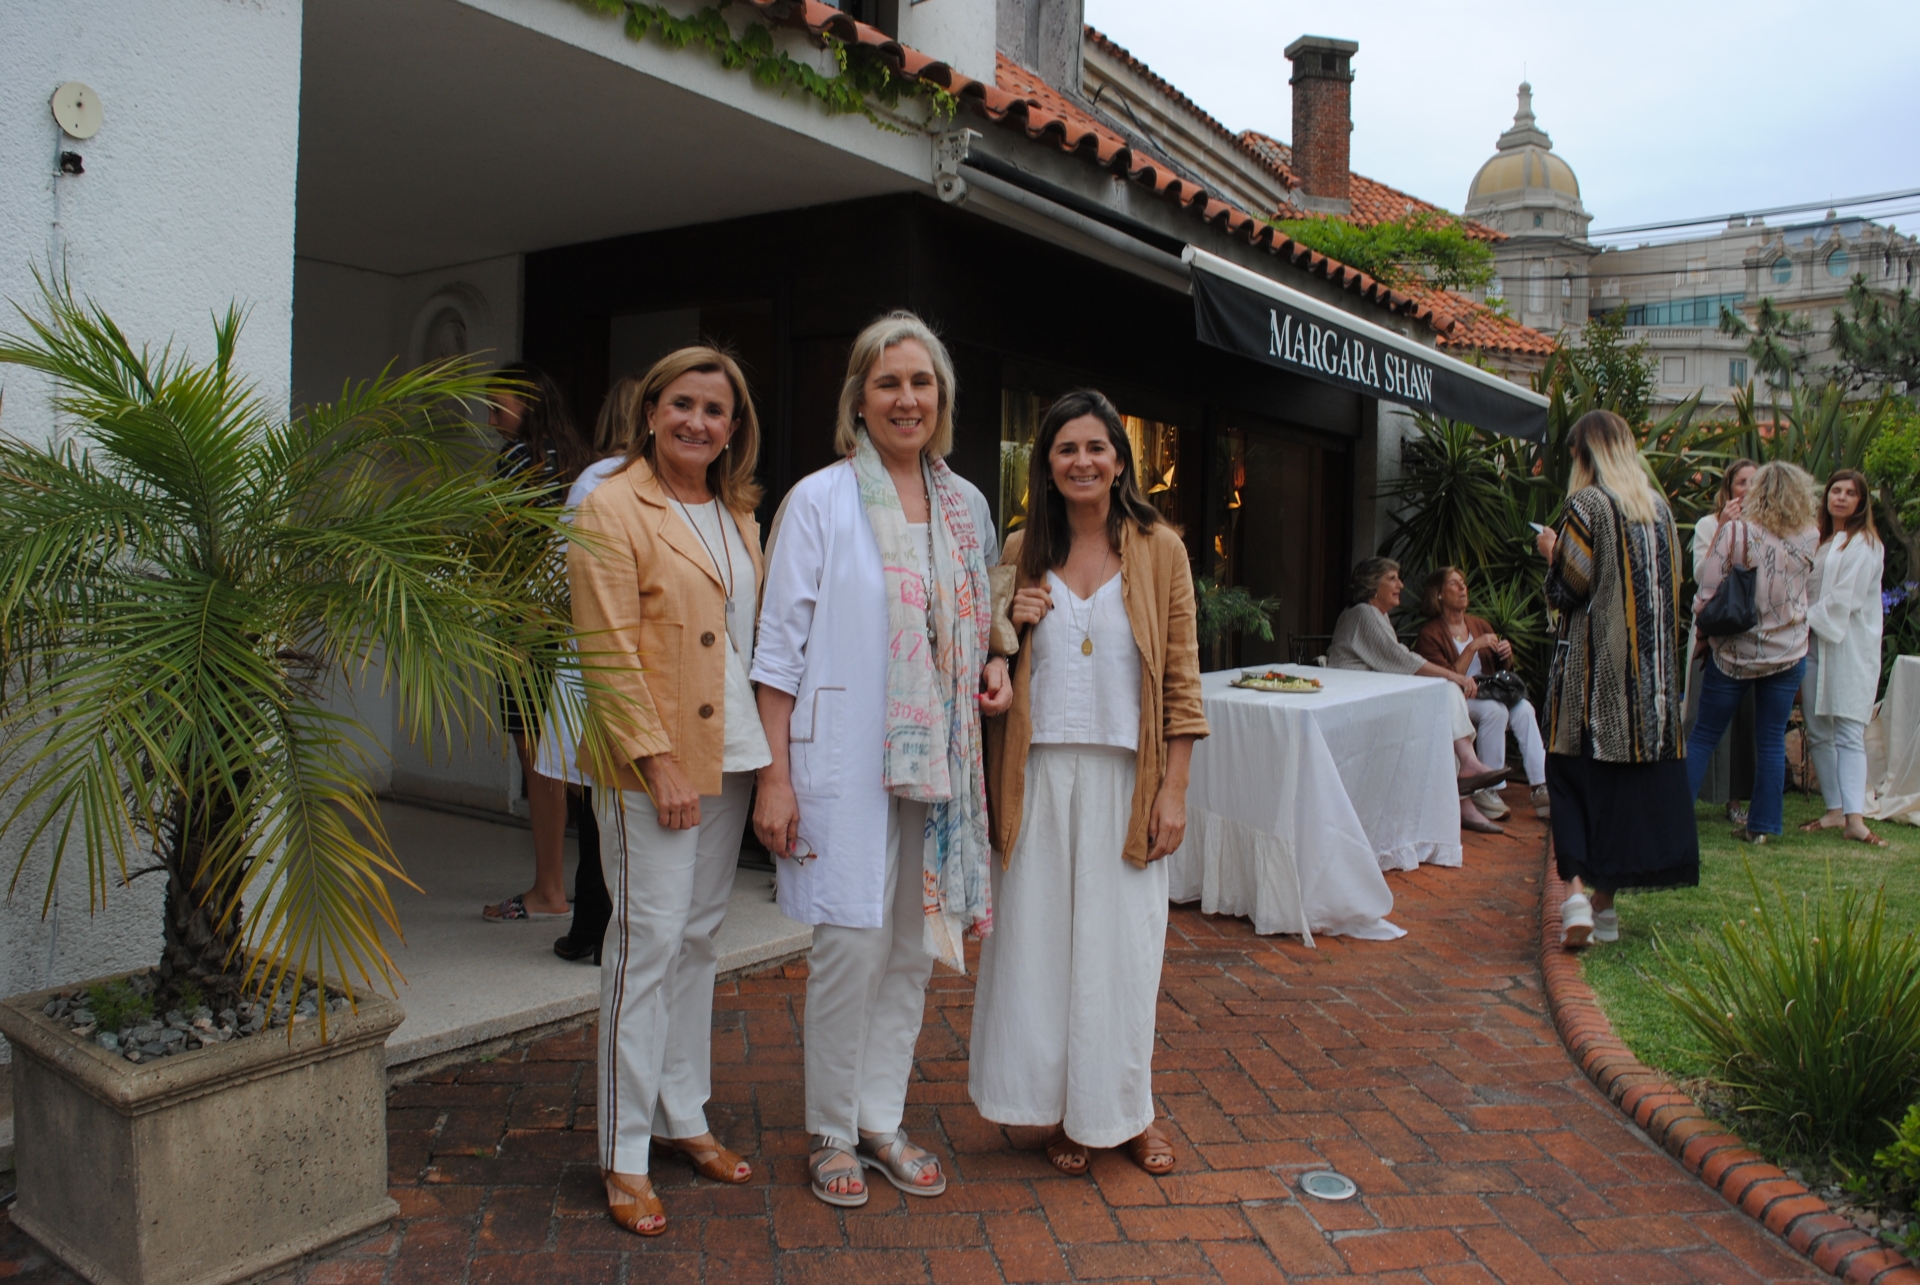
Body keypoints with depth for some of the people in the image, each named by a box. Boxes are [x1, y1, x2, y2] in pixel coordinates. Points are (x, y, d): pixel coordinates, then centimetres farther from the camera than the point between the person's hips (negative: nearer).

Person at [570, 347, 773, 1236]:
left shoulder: (738, 514, 13)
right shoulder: (612, 511, -8)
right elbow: (608, 654, -13)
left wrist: (764, 750, 9)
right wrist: (658, 762, -17)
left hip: (730, 755, 7)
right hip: (652, 763, -7)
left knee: (700, 937, 14)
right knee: (648, 944, -2)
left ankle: (684, 1116, 28)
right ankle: (625, 1155, 10)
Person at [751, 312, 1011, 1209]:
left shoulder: (966, 505, 11)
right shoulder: (820, 501, -3)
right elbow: (781, 645, -6)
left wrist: (993, 667, -1)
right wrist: (775, 775, -11)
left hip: (937, 759, 5)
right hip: (846, 758, -5)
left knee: (914, 943, 10)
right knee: (852, 943, -2)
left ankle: (881, 1120, 26)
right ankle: (831, 1134, 18)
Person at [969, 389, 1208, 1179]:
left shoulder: (1158, 549, 0)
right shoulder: (1022, 552, 6)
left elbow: (1181, 677, -1)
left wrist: (1174, 788, -6)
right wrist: (1011, 630, -8)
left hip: (1123, 776, -1)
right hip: (1039, 772, 2)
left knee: (1123, 943, 6)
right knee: (1040, 938, 6)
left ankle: (1127, 1110, 25)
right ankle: (1060, 1110, 23)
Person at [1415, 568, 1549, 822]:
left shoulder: (1479, 625, 15)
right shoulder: (1430, 635, -5)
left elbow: (1502, 671, 21)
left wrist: (1507, 655, -2)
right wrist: (1473, 647, -18)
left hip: (1488, 694, 6)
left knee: (1523, 708, -24)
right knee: (1494, 710, -33)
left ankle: (1541, 788, -29)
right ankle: (1486, 789, -25)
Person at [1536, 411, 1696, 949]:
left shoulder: (1588, 503, -8)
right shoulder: (1659, 506, 11)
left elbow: (1569, 587, -13)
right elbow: (1669, 584, 15)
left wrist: (1552, 552, 5)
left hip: (1594, 663, -6)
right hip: (1650, 664, 6)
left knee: (1573, 773, 0)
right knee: (1635, 774, 9)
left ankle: (1575, 890, -15)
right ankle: (1605, 904, 15)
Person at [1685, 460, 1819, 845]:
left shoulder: (1735, 531, -13)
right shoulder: (1810, 539, -2)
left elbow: (1707, 593, -16)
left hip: (1734, 652, -2)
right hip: (1788, 654, 2)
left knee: (1703, 736, 6)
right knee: (1772, 742, 8)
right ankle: (1762, 825, 11)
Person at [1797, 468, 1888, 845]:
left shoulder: (1865, 544, -4)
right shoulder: (1816, 539, 17)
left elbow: (1843, 599, -12)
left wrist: (1806, 621, -8)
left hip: (1848, 647, -6)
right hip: (1813, 644, 6)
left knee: (1849, 733, -12)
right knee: (1819, 732, 5)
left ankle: (1854, 817, -17)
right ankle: (1835, 811, 9)